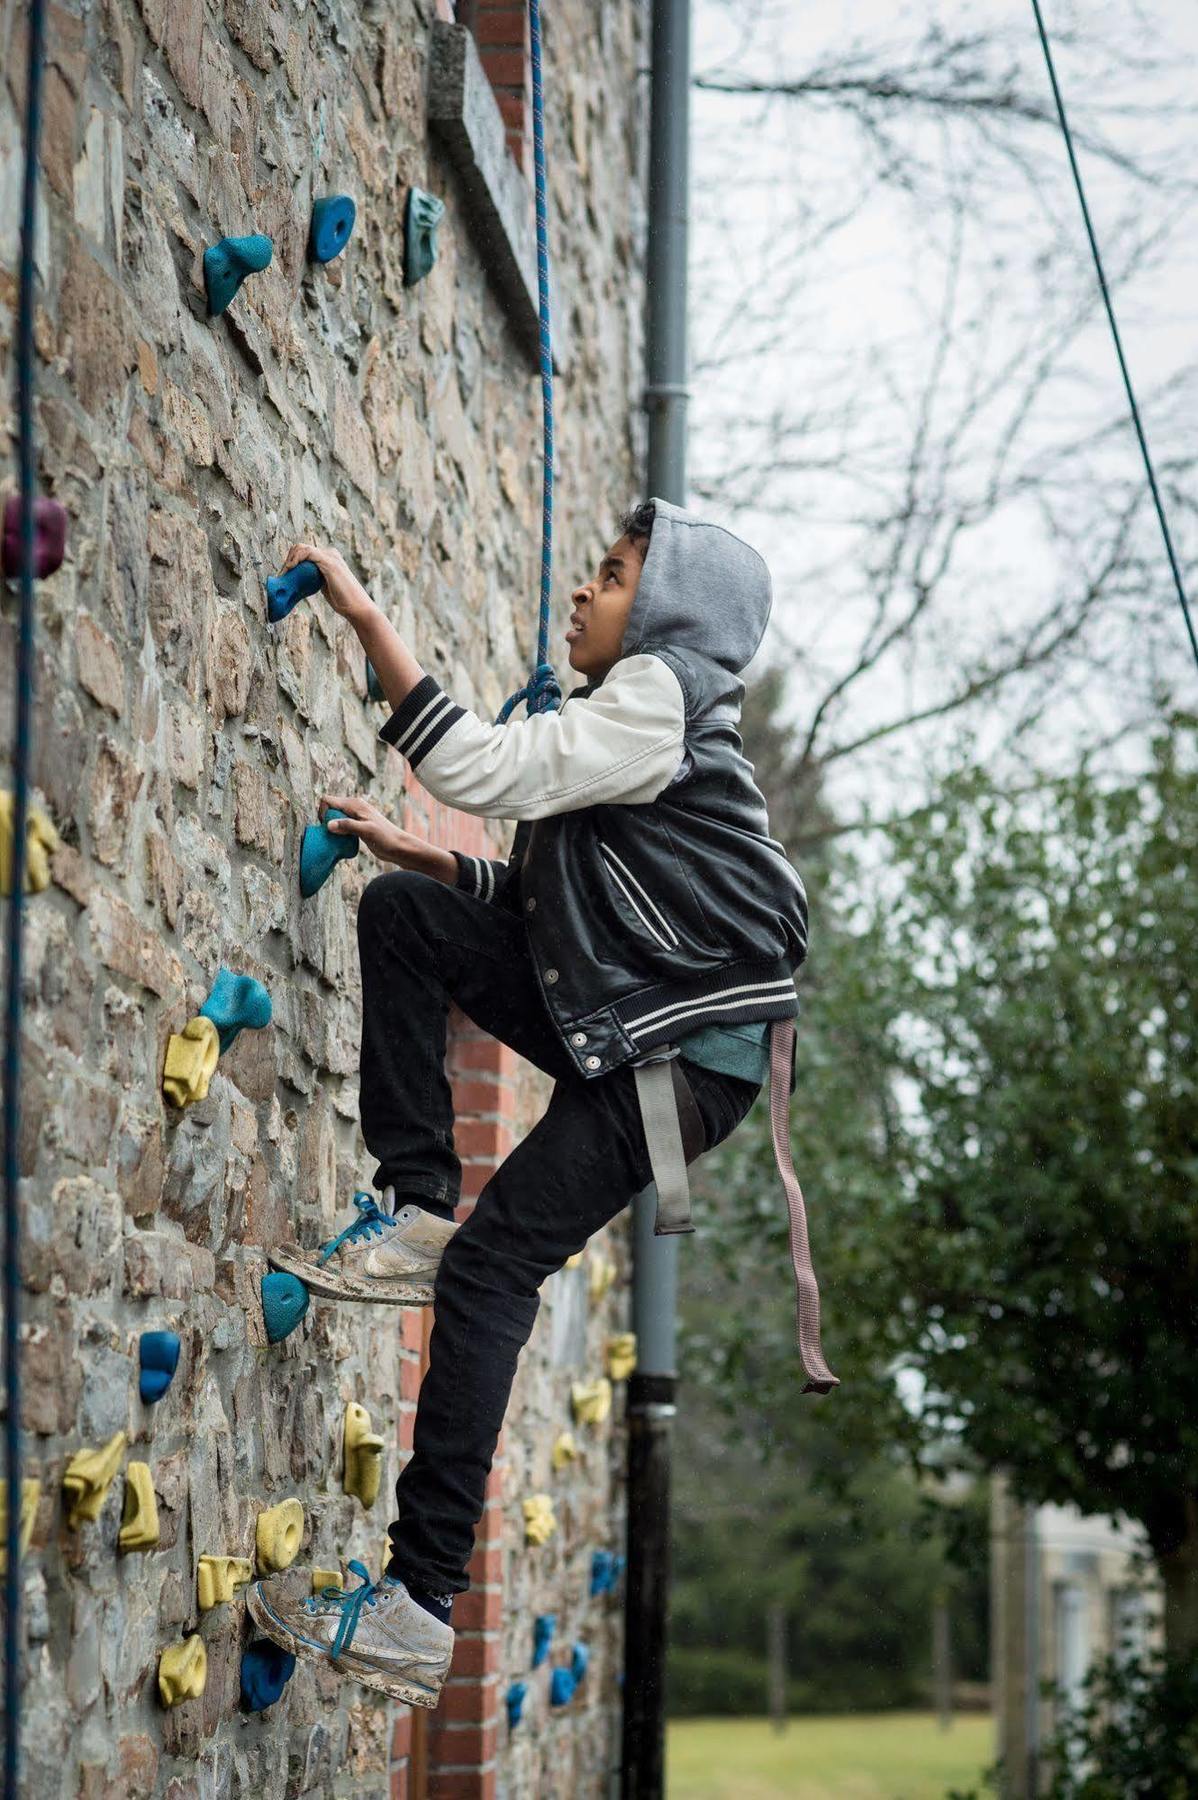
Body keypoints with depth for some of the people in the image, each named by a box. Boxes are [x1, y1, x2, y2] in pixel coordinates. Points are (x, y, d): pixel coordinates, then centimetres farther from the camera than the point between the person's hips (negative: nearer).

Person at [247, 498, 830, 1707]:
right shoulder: (623, 714, 18)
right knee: (402, 913, 0)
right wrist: (408, 849, 9)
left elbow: (485, 768, -25)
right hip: (610, 1021, 9)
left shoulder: (660, 700, -13)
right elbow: (534, 898, 20)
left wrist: (366, 618, -22)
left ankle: (419, 1608, -13)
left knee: (493, 1262, -14)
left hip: (690, 1050, -9)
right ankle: (414, 1208, -2)